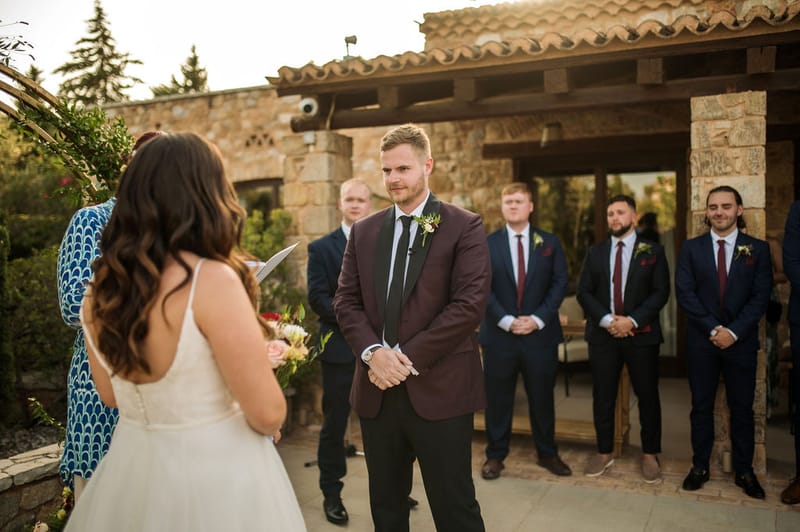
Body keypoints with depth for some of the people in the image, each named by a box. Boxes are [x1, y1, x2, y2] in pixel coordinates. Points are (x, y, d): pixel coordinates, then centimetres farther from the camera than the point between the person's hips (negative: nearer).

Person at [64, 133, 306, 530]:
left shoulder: (101, 288, -3)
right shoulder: (212, 281, -24)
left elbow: (111, 395, 11)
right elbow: (267, 413, -21)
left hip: (132, 467, 6)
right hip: (216, 471, -6)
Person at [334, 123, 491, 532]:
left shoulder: (464, 227, -4)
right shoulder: (364, 231, 11)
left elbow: (469, 304, -12)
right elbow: (345, 300, 7)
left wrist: (409, 358, -15)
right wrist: (373, 352, -11)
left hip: (439, 390, -4)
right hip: (377, 390, 5)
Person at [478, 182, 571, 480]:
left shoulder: (550, 243, 6)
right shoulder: (487, 244, 3)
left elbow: (560, 283, 0)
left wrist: (538, 319, -11)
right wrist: (505, 320, -14)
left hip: (540, 333, 1)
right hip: (499, 334, -1)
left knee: (542, 397, 11)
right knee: (498, 399, 7)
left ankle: (547, 454, 28)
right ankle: (495, 456, 21)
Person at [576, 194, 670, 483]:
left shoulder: (653, 251, 3)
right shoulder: (595, 252, 9)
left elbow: (660, 292, -4)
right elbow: (584, 292, 3)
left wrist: (632, 320, -16)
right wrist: (607, 320, -12)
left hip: (641, 334, -1)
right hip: (602, 334, 2)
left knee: (647, 395, 5)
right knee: (602, 396, 6)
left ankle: (650, 455, 20)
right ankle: (604, 452, 20)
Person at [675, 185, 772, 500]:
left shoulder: (758, 249, 3)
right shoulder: (691, 248, 3)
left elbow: (761, 296, -3)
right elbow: (684, 293, -4)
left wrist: (734, 332, -13)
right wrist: (713, 329, -13)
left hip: (741, 341, 0)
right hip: (701, 340, 0)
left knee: (742, 408, 8)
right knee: (701, 406, 8)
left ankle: (744, 471, 21)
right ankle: (700, 466, 19)